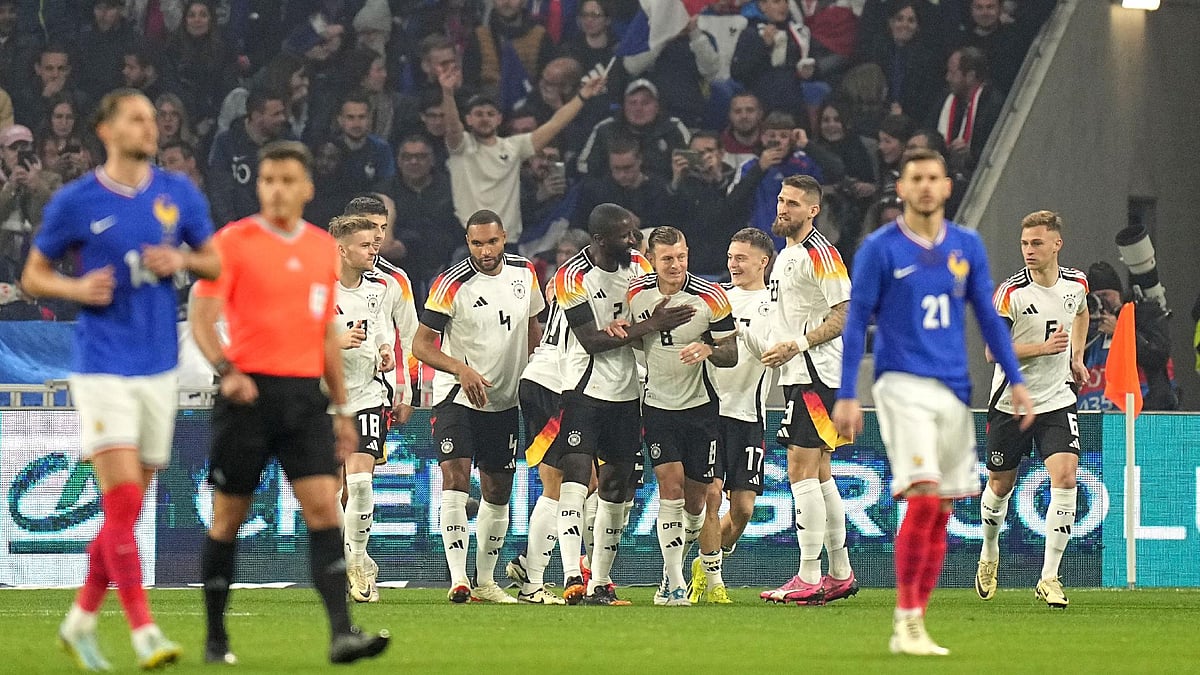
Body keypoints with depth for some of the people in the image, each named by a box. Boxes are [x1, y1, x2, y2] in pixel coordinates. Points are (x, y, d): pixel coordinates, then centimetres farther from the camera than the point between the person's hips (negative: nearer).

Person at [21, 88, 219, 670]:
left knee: (125, 509, 9)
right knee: (122, 500, -15)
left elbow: (217, 262, 15)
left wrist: (182, 260, -7)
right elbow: (33, 276, 5)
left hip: (159, 368, 4)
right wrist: (78, 288, -14)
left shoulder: (179, 195, 5)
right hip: (102, 367, -4)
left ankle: (81, 620, 24)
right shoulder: (75, 202, -3)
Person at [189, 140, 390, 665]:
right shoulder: (233, 241, -3)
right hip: (249, 392, -4)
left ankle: (341, 633, -17)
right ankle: (215, 638, 17)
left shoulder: (323, 248, 12)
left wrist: (342, 409, 18)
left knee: (323, 506, -10)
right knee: (228, 518, 4)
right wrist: (226, 369, -26)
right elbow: (201, 315, -9)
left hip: (304, 394, 4)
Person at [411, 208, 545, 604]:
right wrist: (462, 370, -28)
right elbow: (422, 345, -14)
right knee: (455, 479, -20)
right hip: (457, 395, -5)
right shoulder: (451, 285, -15)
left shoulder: (524, 273, 1)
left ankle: (485, 581, 22)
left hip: (506, 400, 5)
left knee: (498, 492, 10)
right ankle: (458, 579, -24)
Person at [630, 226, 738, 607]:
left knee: (695, 495, 4)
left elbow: (731, 354, -5)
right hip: (657, 404, 0)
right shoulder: (637, 293, -5)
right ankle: (673, 583, -12)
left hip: (700, 405, 0)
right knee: (670, 485, -14)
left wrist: (708, 350, -26)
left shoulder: (710, 297, -11)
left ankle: (681, 550, 34)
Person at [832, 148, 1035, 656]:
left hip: (954, 387, 5)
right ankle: (905, 620, -11)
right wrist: (846, 396, -6)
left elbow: (988, 316, 13)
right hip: (903, 384, -5)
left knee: (940, 513, 5)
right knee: (924, 497, -19)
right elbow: (856, 323, -2)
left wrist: (1016, 380, 6)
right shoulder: (879, 248, -3)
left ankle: (915, 626, 11)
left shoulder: (967, 246, 9)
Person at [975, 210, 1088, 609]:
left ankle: (1049, 578, -11)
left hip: (1058, 400, 2)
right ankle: (989, 554, 40)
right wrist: (1044, 347, -25)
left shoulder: (1076, 283, 1)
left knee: (1065, 476, -16)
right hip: (1011, 403, -2)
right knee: (1000, 484, 10)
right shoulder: (1011, 292, -14)